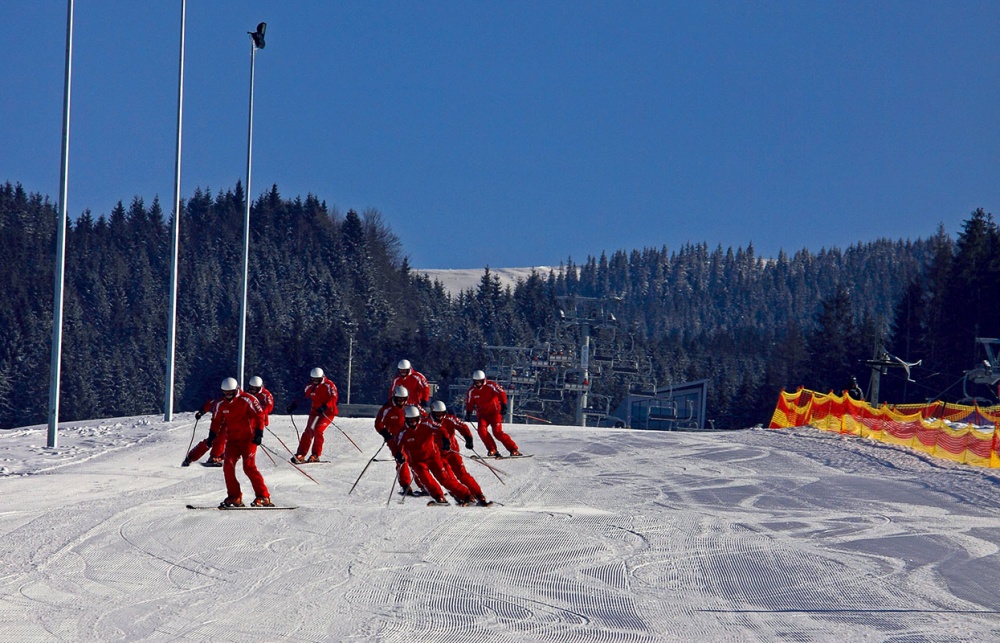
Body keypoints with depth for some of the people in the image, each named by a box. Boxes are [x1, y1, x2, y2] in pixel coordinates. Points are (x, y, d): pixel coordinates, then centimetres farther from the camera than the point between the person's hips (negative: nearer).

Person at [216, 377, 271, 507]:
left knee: (249, 467, -15)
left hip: (248, 438, -5)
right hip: (232, 440, 5)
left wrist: (259, 432, -16)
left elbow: (260, 415, -9)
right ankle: (234, 497, -1)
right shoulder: (221, 405, 7)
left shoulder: (247, 399, -9)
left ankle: (263, 496, -11)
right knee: (228, 466, -10)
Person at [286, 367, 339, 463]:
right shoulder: (310, 386, 5)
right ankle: (300, 455, -8)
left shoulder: (329, 385, -12)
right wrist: (293, 405, 4)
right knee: (308, 432, -8)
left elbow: (334, 397, -21)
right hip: (315, 412, 5)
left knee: (318, 430, -21)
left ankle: (316, 455, -13)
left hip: (328, 412, -5)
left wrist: (325, 406, -36)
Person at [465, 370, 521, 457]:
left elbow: (502, 393, -14)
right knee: (481, 430, -23)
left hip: (495, 412, -4)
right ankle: (492, 450, -12)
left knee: (497, 432, -20)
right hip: (482, 415, 4)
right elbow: (469, 404, 11)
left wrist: (504, 405, -26)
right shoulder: (471, 391, -1)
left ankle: (514, 449, -12)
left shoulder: (491, 385, -12)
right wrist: (468, 414, -3)